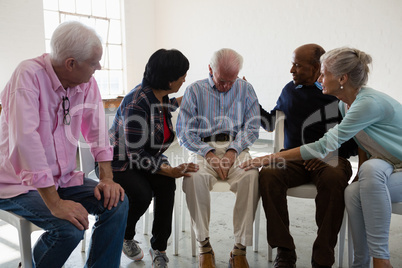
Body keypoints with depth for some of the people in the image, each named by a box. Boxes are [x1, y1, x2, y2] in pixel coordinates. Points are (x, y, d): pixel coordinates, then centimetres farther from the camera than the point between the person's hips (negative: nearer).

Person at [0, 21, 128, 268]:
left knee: (117, 202, -11)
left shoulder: (87, 82, -2)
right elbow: (26, 141, -29)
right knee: (70, 228, -26)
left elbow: (97, 130, 2)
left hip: (62, 178, 6)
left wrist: (107, 178, -9)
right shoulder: (29, 75, -21)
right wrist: (55, 203, -31)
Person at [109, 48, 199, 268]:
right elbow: (136, 154, -26)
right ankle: (125, 237, 3)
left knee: (166, 184, -24)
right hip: (117, 163, -6)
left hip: (141, 160, 7)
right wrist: (170, 171, -31)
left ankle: (159, 247, -8)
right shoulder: (136, 102, -27)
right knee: (141, 194, -32)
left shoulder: (161, 97, -1)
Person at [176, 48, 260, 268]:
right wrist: (209, 153, -12)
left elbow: (252, 127, 7)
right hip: (203, 148, 0)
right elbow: (184, 131, 3)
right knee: (194, 178, -34)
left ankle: (240, 249, -21)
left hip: (236, 148, 1)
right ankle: (204, 247, -18)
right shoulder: (194, 90, 10)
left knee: (252, 176, -32)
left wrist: (232, 151, -11)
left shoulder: (245, 89, 14)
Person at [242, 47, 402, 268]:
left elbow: (324, 146, -30)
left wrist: (272, 158, -28)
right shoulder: (345, 104, 2)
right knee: (353, 193, -25)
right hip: (382, 171, 7)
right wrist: (362, 171, -1)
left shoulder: (369, 103, -27)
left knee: (373, 168, -38)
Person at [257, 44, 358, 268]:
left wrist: (327, 154, -9)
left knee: (334, 180, -37)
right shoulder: (290, 91, 16)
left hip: (331, 159, -2)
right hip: (294, 157, 3)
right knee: (268, 174, -30)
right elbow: (271, 123, 26)